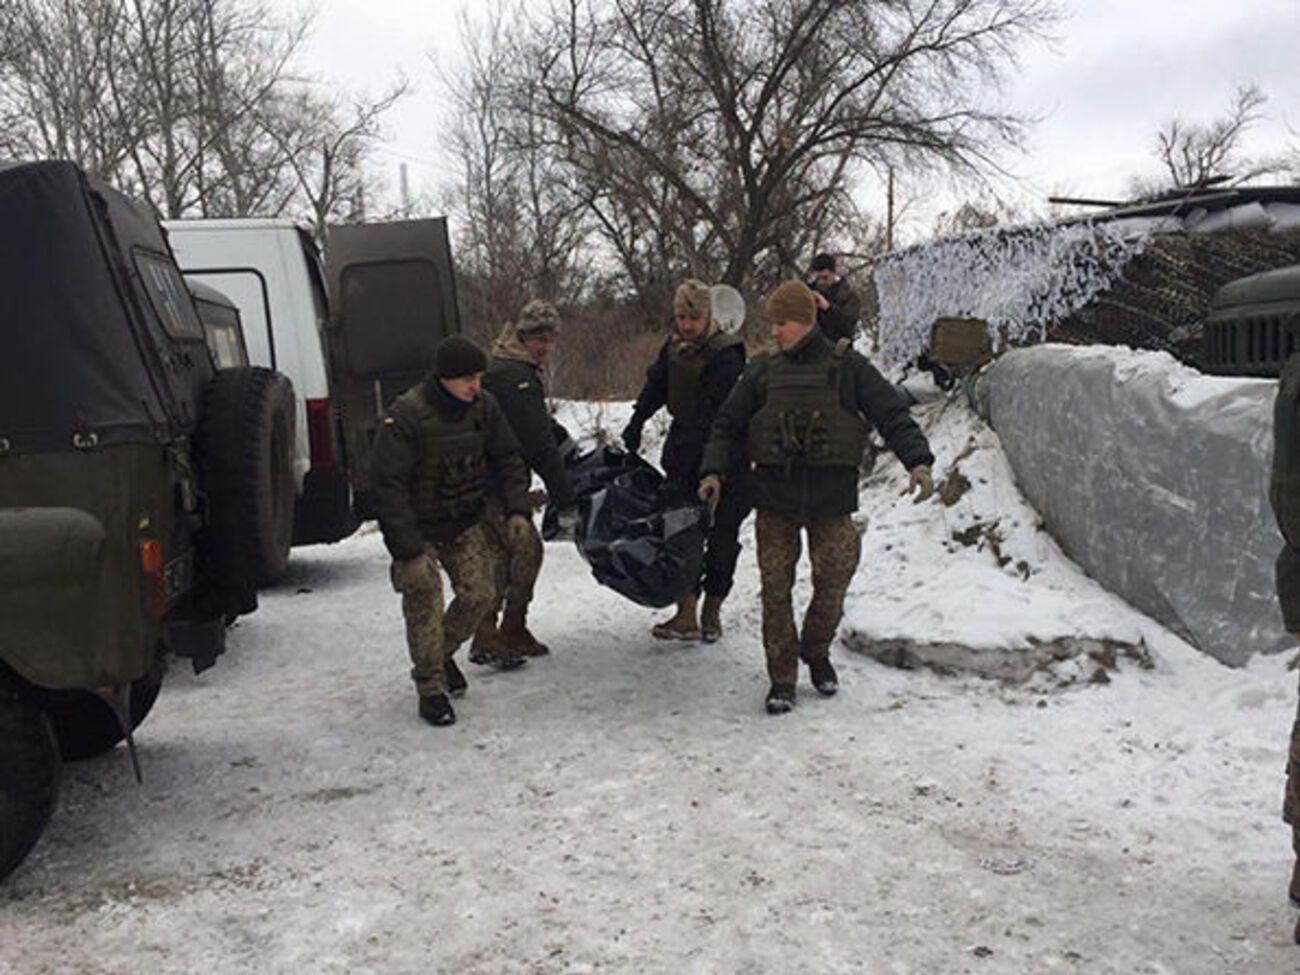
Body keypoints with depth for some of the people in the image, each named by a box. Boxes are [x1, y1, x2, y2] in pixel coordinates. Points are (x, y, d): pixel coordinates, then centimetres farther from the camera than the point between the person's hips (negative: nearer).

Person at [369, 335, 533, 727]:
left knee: (480, 594, 2)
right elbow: (387, 485, -25)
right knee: (425, 602, -11)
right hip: (416, 527, -5)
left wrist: (515, 508, -9)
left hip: (464, 522, 5)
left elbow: (507, 460, 5)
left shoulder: (483, 407, -8)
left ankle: (442, 655, 29)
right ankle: (431, 690, 4)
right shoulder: (405, 416, -26)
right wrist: (407, 550, -27)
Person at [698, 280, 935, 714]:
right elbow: (728, 425, 10)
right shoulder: (762, 371, 6)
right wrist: (714, 471, -5)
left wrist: (918, 461, -17)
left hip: (831, 498, -1)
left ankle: (816, 652, 33)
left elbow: (892, 416, -3)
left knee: (832, 585, 6)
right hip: (775, 497, 1)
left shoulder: (847, 366, 0)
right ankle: (782, 678, 13)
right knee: (775, 589, 1)